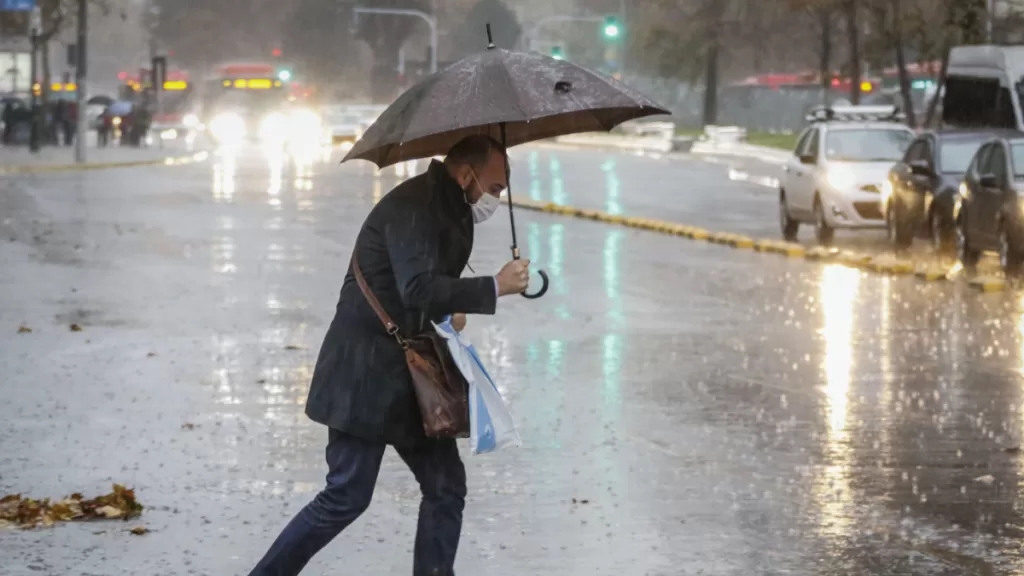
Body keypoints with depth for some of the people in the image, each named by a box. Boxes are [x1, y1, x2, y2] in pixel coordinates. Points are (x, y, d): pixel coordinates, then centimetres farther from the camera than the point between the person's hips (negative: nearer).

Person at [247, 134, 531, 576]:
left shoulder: (447, 207, 11)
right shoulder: (412, 206, -19)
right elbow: (419, 290, -30)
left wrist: (448, 310, 7)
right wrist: (495, 288, -27)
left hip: (408, 374, 10)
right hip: (365, 374, -10)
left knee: (445, 484, 6)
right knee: (347, 496, -6)